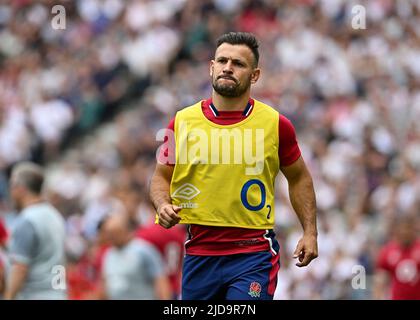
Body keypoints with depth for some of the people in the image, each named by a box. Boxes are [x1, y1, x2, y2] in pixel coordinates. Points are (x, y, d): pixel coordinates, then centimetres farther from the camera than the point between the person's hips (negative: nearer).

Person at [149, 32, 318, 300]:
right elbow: (161, 177, 14)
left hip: (253, 256, -3)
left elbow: (299, 178, 13)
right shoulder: (182, 123, 2)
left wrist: (310, 232, 4)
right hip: (199, 255, 3)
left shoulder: (276, 124, -1)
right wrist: (163, 205, -7)